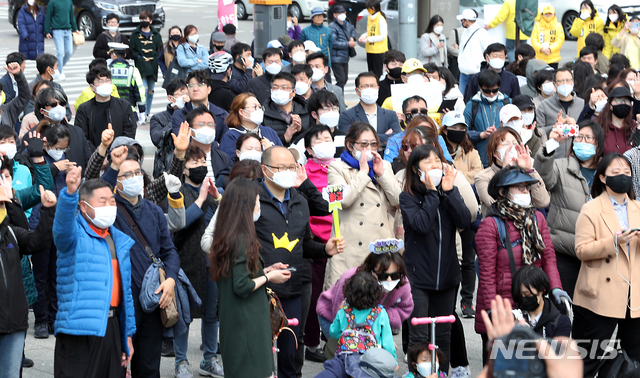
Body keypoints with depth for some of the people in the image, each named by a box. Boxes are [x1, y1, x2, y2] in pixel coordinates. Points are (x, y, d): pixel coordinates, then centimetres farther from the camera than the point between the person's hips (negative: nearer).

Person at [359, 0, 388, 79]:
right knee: (371, 72, 12)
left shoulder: (381, 19, -15)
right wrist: (363, 36, 0)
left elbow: (383, 36, -18)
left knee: (377, 74, -6)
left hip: (378, 50, -8)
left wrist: (368, 39, -20)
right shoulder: (369, 17, 11)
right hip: (370, 49, 8)